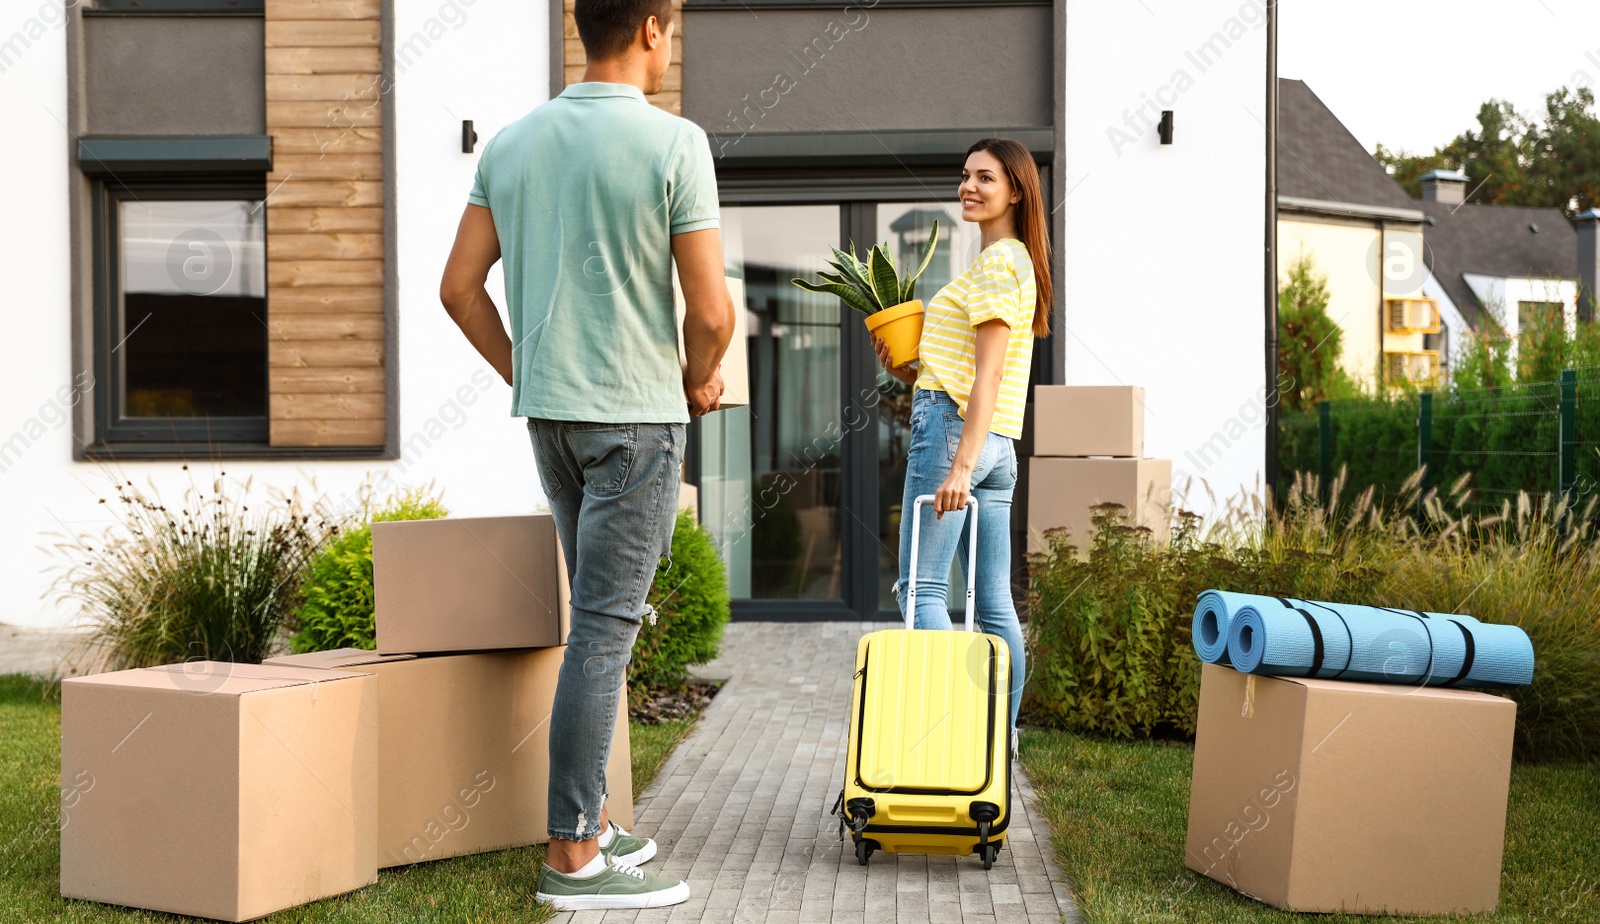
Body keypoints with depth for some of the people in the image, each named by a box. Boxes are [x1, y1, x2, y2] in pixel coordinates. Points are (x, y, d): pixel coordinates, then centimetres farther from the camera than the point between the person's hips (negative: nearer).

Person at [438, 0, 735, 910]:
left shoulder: (513, 142, 6)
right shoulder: (675, 143, -13)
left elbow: (460, 285, 7)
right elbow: (712, 309, -14)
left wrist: (522, 377, 16)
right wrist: (702, 380, 6)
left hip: (548, 414, 7)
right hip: (636, 414, -7)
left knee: (611, 613, 18)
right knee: (605, 628, -4)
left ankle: (594, 817, 24)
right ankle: (574, 855, 1)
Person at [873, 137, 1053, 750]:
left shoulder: (998, 260, -7)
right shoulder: (1018, 262, 23)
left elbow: (988, 375, -16)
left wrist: (960, 466, -22)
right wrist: (906, 370, 11)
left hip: (954, 429, -10)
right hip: (998, 445, 10)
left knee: (921, 588, -9)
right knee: (994, 603, 9)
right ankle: (1002, 735, 12)